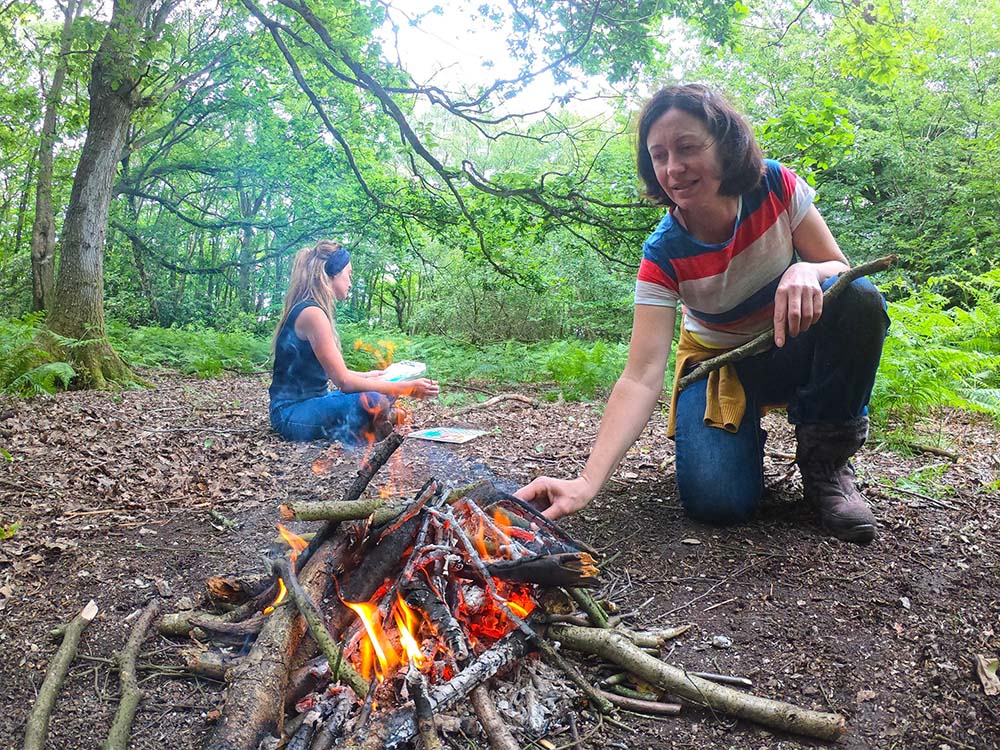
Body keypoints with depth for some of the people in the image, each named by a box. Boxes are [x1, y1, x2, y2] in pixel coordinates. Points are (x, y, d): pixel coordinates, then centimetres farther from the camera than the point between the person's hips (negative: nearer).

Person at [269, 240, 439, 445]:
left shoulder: (310, 310, 10)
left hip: (310, 402, 11)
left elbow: (331, 370, 17)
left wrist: (367, 376, 29)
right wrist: (407, 388, -21)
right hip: (291, 413, -11)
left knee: (385, 394, 15)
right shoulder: (312, 313, -20)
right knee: (373, 401, -32)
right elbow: (344, 382, -23)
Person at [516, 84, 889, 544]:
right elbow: (641, 377, -32)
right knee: (715, 499, -26)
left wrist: (807, 272, -37)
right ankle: (741, 433, 12)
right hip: (721, 364, -1)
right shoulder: (663, 253, -24)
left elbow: (839, 267, -10)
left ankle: (826, 459, -11)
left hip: (793, 349, 2)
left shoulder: (777, 187, -19)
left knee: (859, 300, -31)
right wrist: (588, 481, -45)